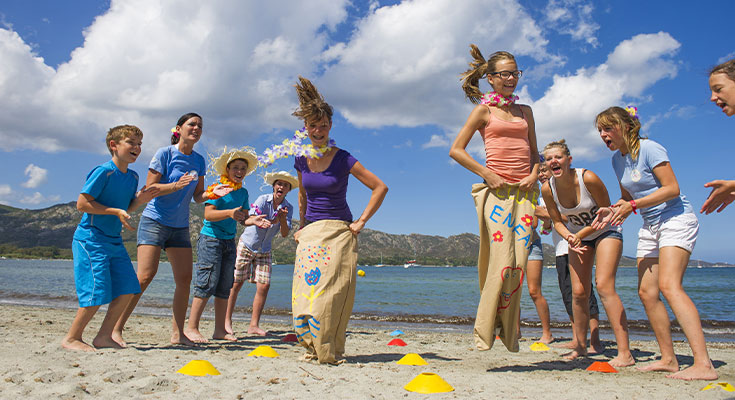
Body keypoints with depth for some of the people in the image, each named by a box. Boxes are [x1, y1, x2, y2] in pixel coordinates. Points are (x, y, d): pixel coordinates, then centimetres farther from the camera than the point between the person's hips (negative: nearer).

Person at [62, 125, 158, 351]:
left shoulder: (132, 177, 10)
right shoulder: (103, 172, -14)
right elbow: (82, 204, -17)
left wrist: (140, 199, -1)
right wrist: (116, 211, -21)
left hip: (114, 240, 8)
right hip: (90, 239, -8)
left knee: (127, 289, 4)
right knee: (98, 293, -9)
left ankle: (104, 336, 16)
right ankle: (72, 338, 11)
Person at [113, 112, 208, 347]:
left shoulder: (199, 161, 10)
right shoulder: (165, 153, -6)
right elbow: (149, 188, -10)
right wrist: (176, 185, -24)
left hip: (180, 226, 6)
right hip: (154, 221, -6)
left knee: (184, 279, 0)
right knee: (145, 276, -14)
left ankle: (177, 333, 11)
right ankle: (116, 329, -2)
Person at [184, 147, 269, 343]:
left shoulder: (243, 192, 11)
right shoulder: (217, 188, -9)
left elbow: (243, 219, 12)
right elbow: (208, 215, -20)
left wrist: (254, 221, -10)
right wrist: (230, 213, -34)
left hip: (229, 241, 7)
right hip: (210, 239, -7)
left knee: (225, 287, 8)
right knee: (207, 283, -9)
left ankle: (220, 329, 15)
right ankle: (191, 327, 1)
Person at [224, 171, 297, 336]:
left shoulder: (288, 208, -4)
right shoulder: (263, 199, -15)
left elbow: (285, 234, -10)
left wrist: (282, 218, -29)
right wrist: (272, 221, -43)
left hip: (264, 251, 3)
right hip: (246, 246, -3)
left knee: (264, 286, -6)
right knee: (236, 284, -1)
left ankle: (254, 325, 3)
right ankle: (227, 321, 14)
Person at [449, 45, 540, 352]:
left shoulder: (525, 111, 20)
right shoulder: (484, 110, 5)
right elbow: (456, 150, 0)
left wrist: (534, 175, 3)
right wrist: (486, 173, -9)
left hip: (525, 191, 4)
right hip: (496, 190, -4)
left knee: (519, 263, -2)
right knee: (502, 261, -12)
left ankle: (509, 331, 10)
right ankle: (484, 330, 0)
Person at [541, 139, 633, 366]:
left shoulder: (588, 178, -27)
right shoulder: (548, 188, -15)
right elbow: (557, 221, -2)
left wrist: (581, 234, -24)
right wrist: (569, 237, -22)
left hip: (605, 232, -4)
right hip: (577, 236, 4)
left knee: (604, 286, -19)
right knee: (578, 292, -1)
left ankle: (625, 353, -16)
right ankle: (580, 346, 17)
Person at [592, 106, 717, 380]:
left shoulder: (649, 149, -13)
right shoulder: (617, 159, 10)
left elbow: (672, 188, -18)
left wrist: (633, 206, -21)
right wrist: (613, 210, 0)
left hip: (676, 219, -8)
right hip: (650, 227, 8)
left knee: (669, 285, -24)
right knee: (646, 292, 2)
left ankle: (703, 364, -27)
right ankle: (668, 359, 11)